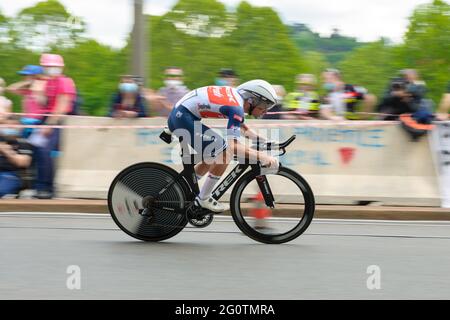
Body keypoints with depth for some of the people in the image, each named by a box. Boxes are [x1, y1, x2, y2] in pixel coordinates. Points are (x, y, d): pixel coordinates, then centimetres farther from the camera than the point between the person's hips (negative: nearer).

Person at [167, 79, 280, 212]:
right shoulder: (236, 108, -18)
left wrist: (264, 141, 20)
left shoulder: (236, 95, 12)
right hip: (184, 118, -10)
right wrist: (262, 157, -30)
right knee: (224, 153, -10)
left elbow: (242, 127, 29)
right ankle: (203, 199, -2)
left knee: (213, 158, 17)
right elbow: (233, 146, -29)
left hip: (178, 115, 10)